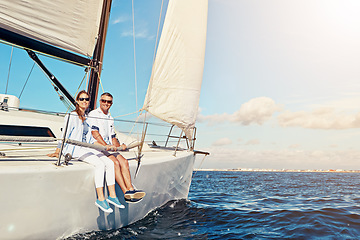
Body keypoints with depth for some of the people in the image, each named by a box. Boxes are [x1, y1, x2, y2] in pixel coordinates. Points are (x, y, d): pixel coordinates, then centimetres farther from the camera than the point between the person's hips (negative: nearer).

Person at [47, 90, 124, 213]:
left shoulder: (87, 118, 20)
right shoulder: (71, 116, -2)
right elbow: (64, 135, -4)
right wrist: (57, 151, -8)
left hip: (86, 148, 7)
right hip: (74, 149, -7)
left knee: (109, 163, -13)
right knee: (100, 164, -28)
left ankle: (112, 195, -7)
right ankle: (100, 199, -22)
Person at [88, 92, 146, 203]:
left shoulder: (110, 118, 25)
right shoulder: (93, 114, 2)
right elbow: (94, 133, -11)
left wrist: (119, 146, 5)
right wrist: (106, 145, -20)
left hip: (109, 148, 7)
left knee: (124, 161, -18)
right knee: (115, 162, -28)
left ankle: (130, 189, -28)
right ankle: (126, 193, -30)